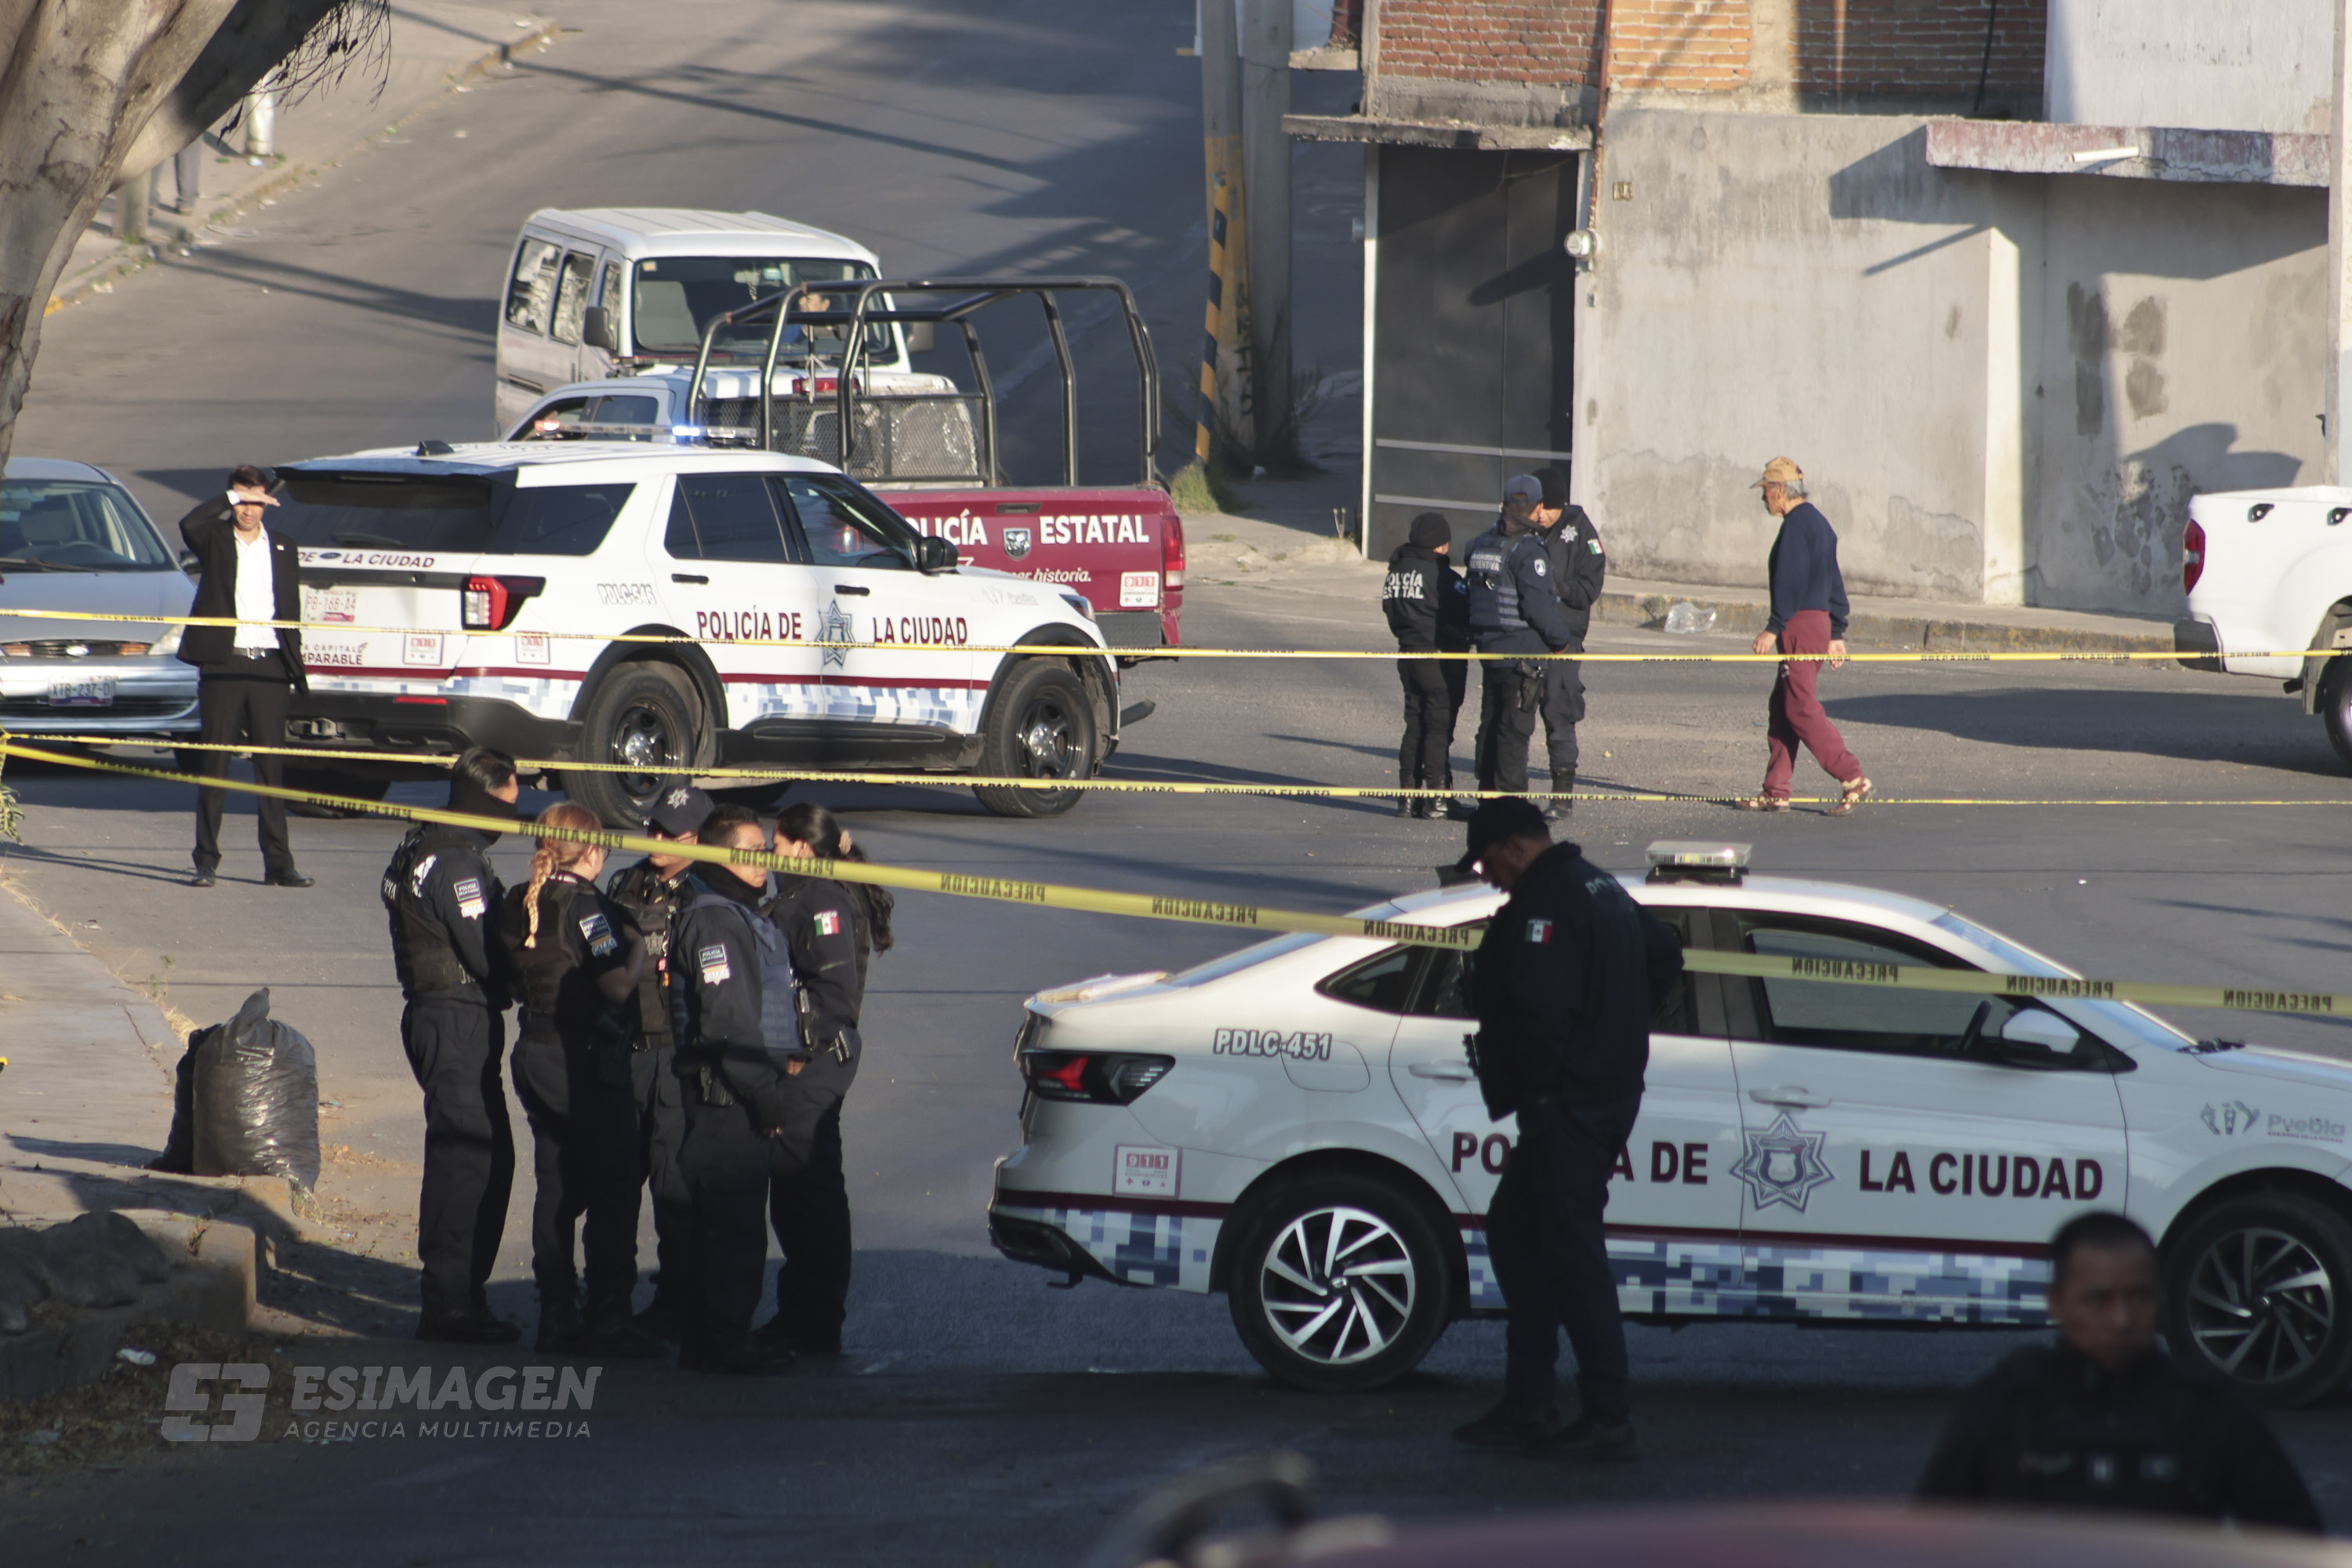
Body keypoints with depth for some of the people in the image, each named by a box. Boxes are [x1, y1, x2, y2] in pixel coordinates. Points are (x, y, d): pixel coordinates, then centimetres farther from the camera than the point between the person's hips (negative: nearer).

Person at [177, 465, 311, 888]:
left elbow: (291, 613, 16)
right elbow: (189, 525, -19)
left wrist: (297, 671, 10)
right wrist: (233, 497, -14)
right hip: (223, 663, -3)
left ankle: (278, 864, 4)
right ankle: (206, 862, 2)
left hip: (268, 666, 3)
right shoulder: (215, 540, 5)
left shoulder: (281, 548, 15)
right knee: (215, 766, -1)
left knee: (272, 767, 3)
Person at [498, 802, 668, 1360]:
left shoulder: (519, 904, 7)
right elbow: (617, 984, -24)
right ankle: (608, 1318, -4)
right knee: (613, 1189, -2)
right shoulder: (583, 905, -17)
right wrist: (640, 948, -3)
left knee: (555, 1185, 14)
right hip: (589, 1058, -8)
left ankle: (556, 1313, 16)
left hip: (535, 1056, 8)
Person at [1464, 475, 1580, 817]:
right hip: (1524, 653, -7)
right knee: (1515, 727, -5)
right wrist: (1560, 640, -5)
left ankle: (1488, 797, 16)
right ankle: (1510, 798, -6)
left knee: (1491, 723, 12)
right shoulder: (1528, 552, -16)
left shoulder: (1481, 545, 8)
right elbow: (1539, 605, -18)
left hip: (1489, 648, 7)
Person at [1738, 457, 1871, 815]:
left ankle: (1853, 778, -16)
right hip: (1820, 622, 10)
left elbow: (1791, 583, -20)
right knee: (1782, 707, 12)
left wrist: (1773, 629, -19)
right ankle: (1775, 791, 11)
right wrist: (1837, 634, 23)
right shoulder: (1819, 523, 18)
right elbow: (1835, 583, 21)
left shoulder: (1796, 525, -13)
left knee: (1801, 709, -10)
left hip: (1800, 624, -10)